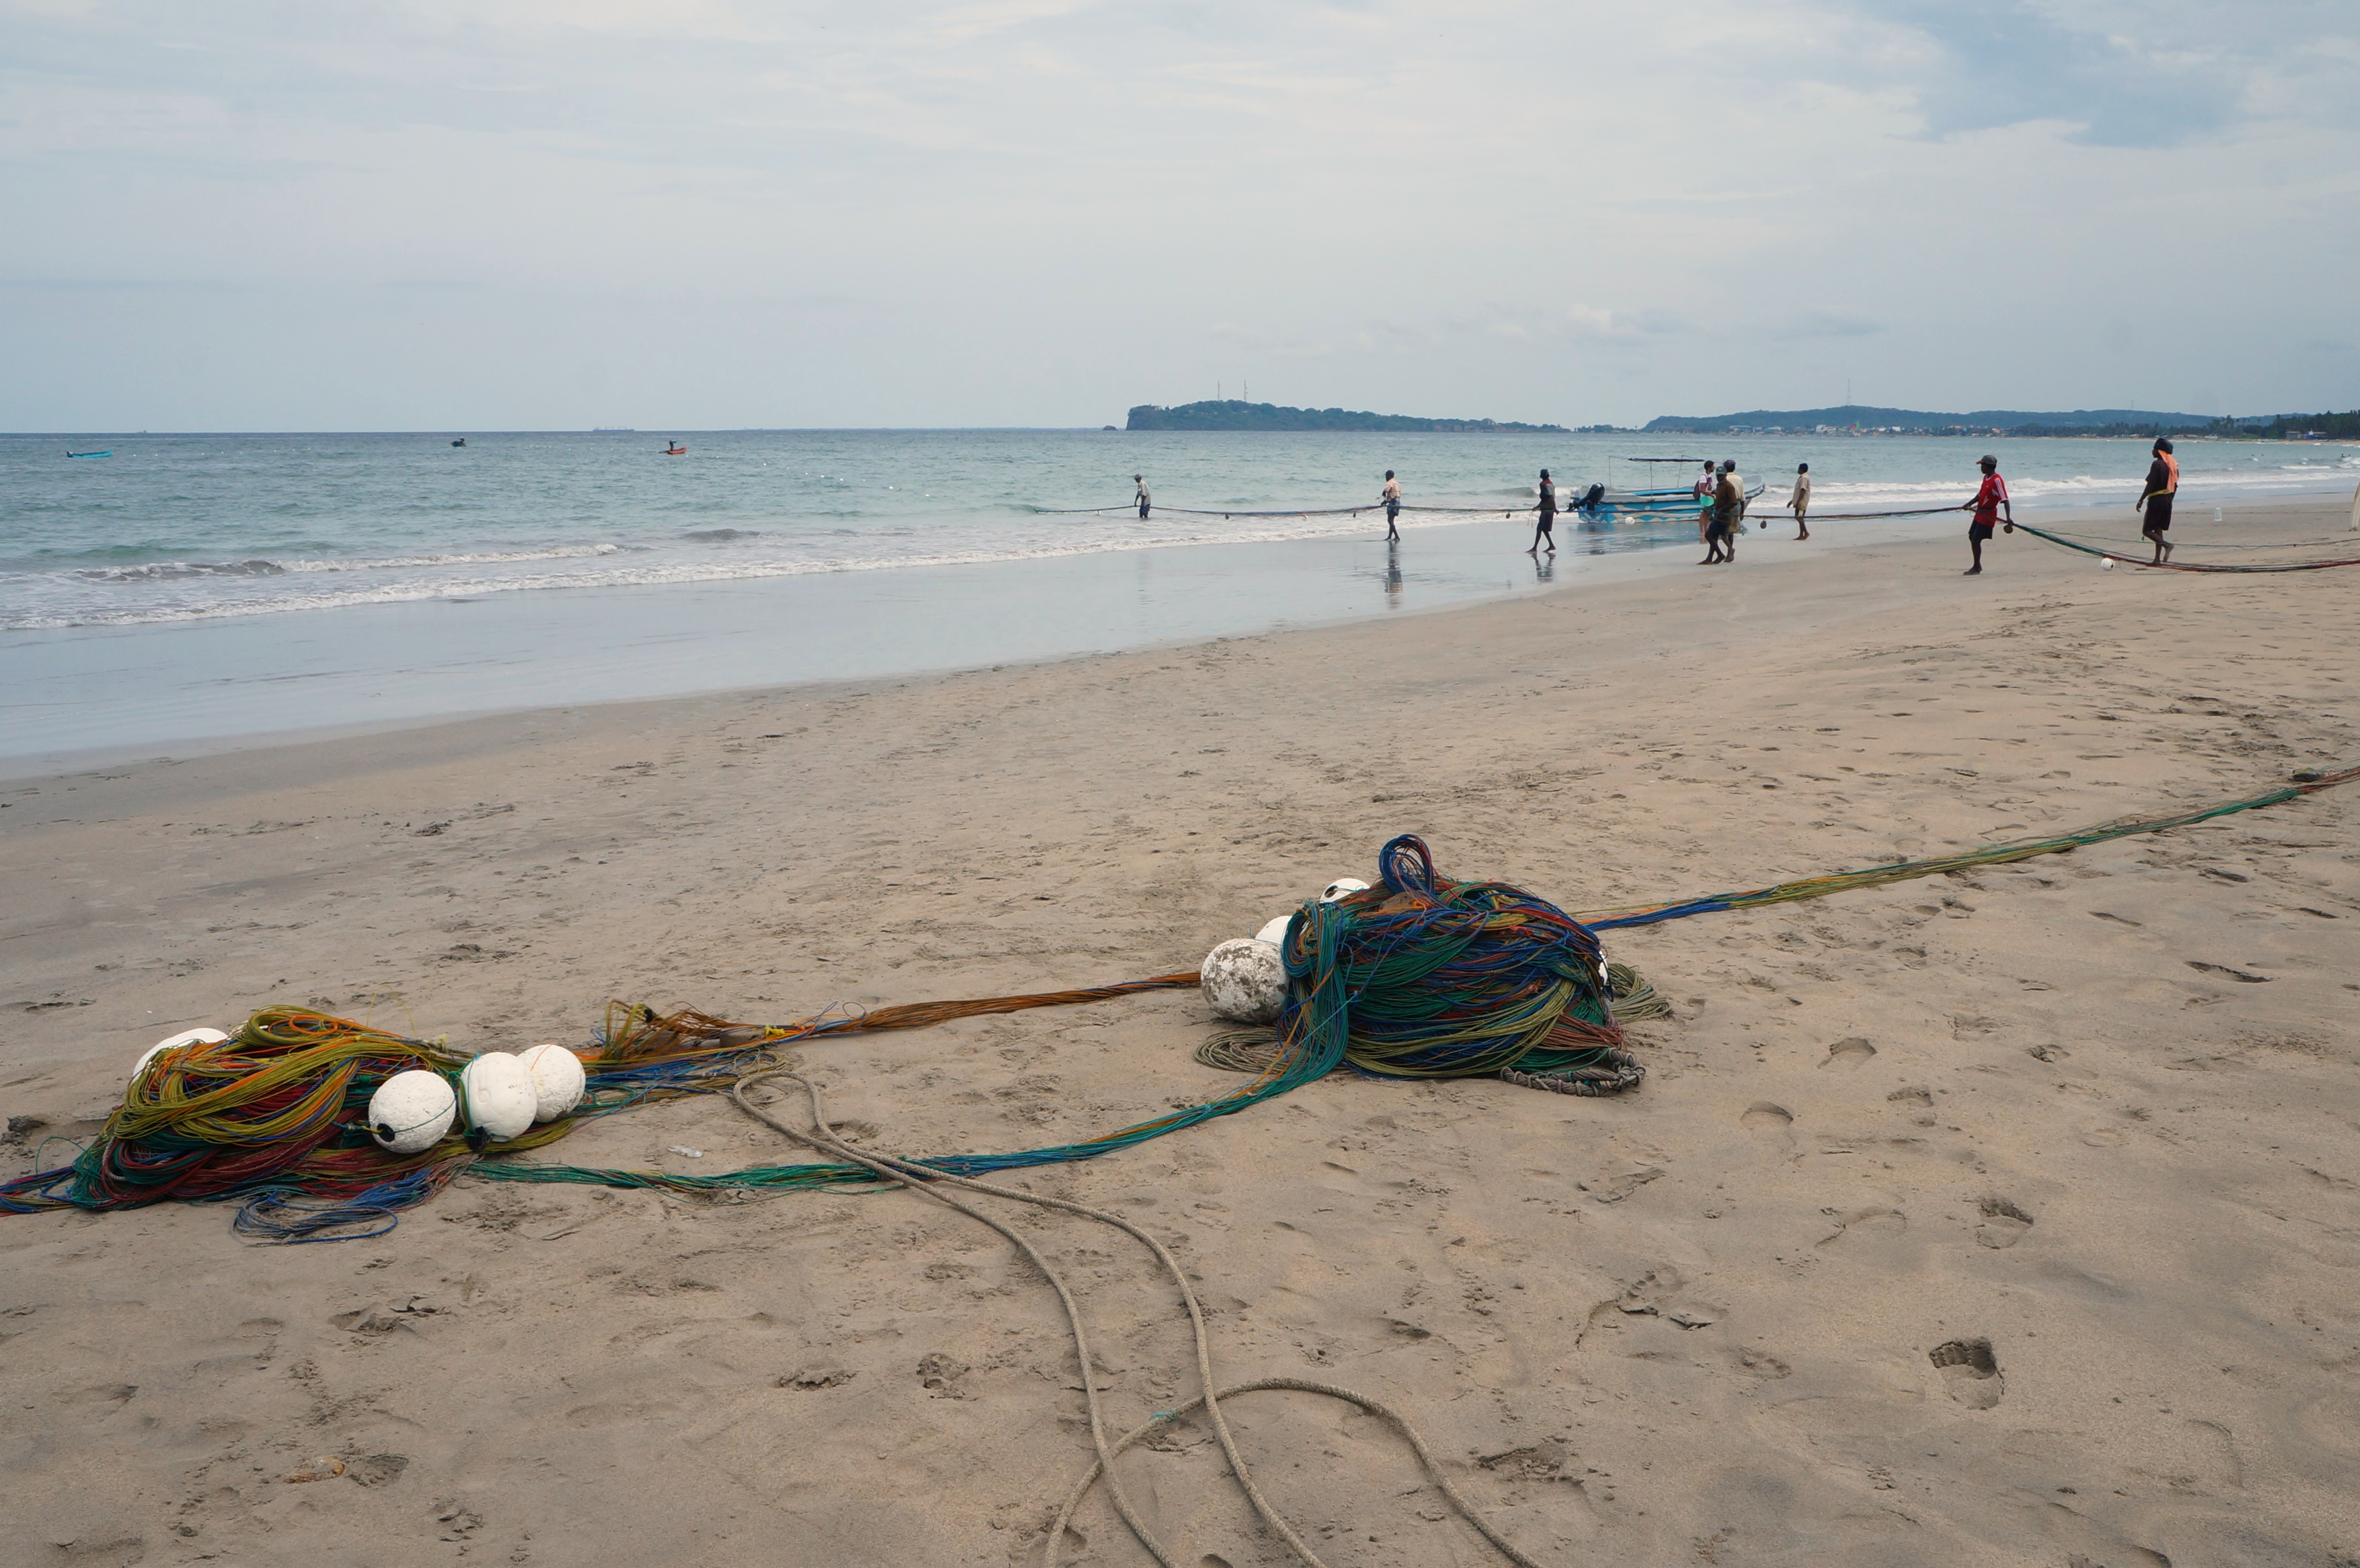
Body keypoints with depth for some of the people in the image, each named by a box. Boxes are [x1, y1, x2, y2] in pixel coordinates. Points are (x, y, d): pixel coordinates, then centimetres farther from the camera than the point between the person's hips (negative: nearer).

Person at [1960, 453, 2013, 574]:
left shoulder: (1997, 481, -20)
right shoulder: (1986, 478, 9)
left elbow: (2005, 500, -26)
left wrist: (2008, 517, -34)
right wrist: (1969, 505, 16)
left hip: (1988, 515, -10)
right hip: (1980, 513, 10)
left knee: (1976, 540, -9)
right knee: (1972, 537, 16)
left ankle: (1976, 568, 2)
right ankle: (1977, 565, 26)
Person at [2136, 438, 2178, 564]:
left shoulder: (2157, 465, -13)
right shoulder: (2174, 465, 11)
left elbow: (2151, 485, -16)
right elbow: (2175, 486, 14)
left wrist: (2141, 500, -12)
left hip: (2156, 500, -8)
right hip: (2167, 502, 8)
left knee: (2147, 530, -3)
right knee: (2158, 530, 12)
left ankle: (2167, 545, -23)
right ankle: (2157, 559, 9)